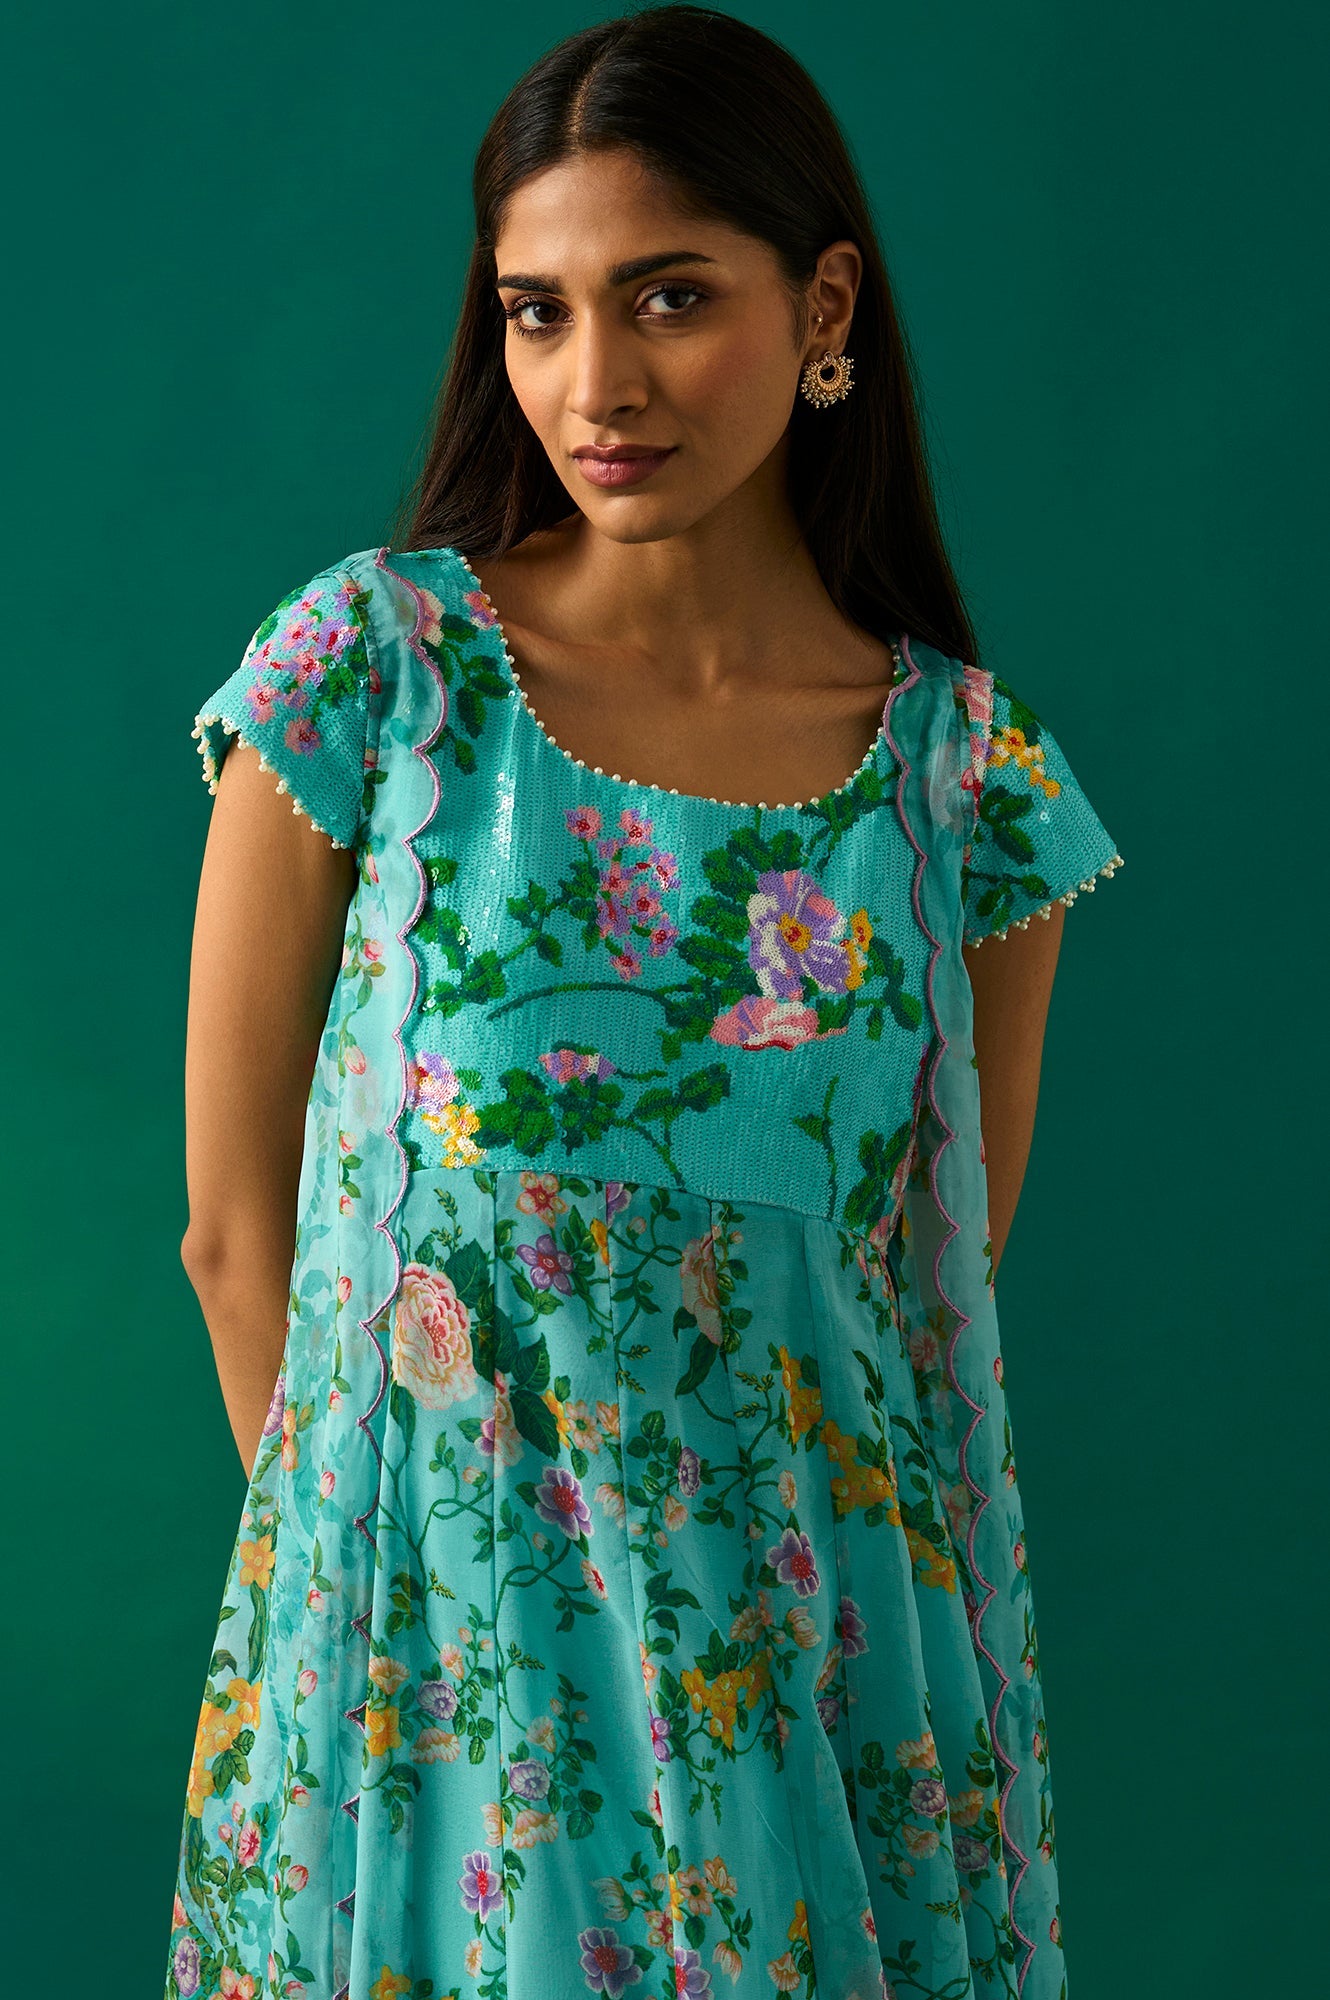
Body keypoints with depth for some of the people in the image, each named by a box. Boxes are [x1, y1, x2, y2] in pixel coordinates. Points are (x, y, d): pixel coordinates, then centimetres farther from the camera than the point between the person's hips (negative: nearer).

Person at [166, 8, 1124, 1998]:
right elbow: (238, 1224, -5)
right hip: (432, 1649, -1)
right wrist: (358, 1552, -1)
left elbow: (948, 1278, 4)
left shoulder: (972, 769, -5)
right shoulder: (369, 664, -8)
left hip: (825, 1664, 1)